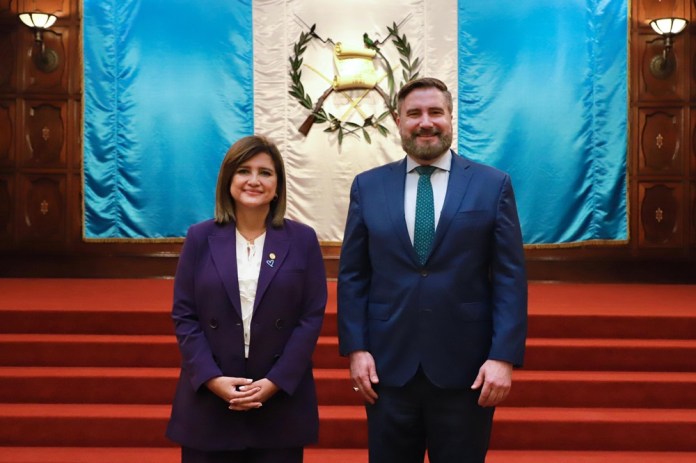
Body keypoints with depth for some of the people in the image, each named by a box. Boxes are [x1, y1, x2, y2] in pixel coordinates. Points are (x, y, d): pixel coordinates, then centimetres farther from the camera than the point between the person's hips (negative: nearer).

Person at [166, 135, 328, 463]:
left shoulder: (302, 240, 2)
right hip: (210, 398, 0)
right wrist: (212, 378, -11)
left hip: (281, 398, 0)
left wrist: (275, 381, -11)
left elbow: (312, 317, -2)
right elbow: (184, 316, 1)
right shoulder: (200, 238, 3)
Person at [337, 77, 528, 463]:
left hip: (466, 368, -1)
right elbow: (352, 276, 5)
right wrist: (355, 348, -3)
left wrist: (504, 357, -9)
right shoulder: (368, 186, 5)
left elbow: (510, 279, -3)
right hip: (388, 365, 1)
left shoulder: (493, 185, 1)